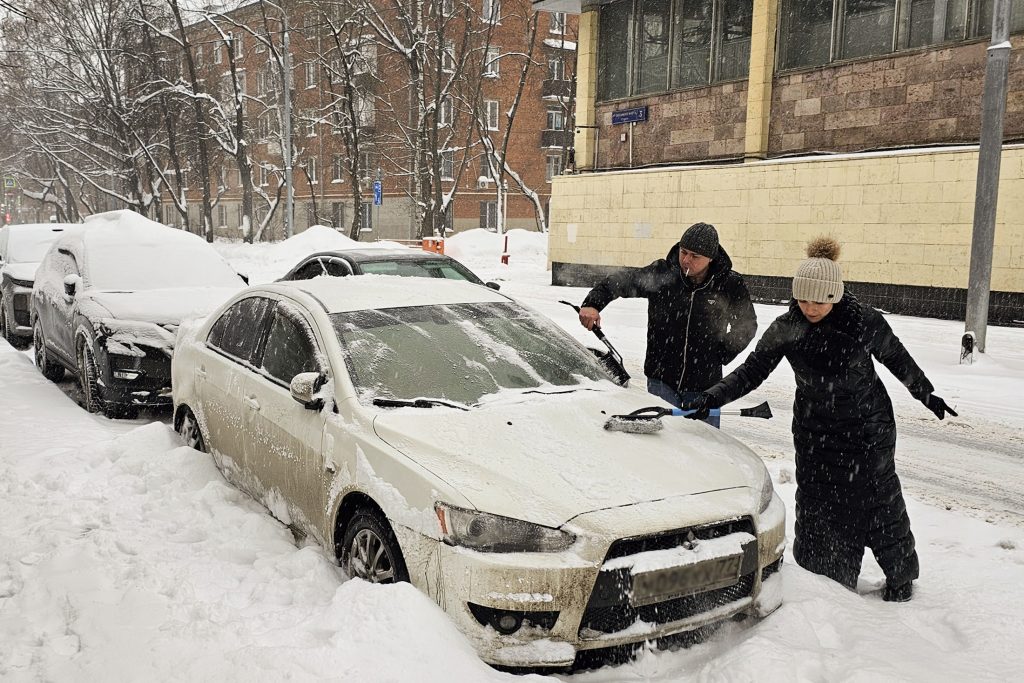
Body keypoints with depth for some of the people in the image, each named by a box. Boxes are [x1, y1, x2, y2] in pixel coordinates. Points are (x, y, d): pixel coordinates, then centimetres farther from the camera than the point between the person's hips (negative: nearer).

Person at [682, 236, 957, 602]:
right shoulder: (785, 328, -12)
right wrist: (711, 398, -20)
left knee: (879, 501, 9)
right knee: (816, 507, 4)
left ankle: (901, 575, 32)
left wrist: (927, 395, 13)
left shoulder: (865, 322, -17)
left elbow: (897, 359, 1)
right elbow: (752, 371, -9)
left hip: (868, 429, -2)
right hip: (814, 431, 2)